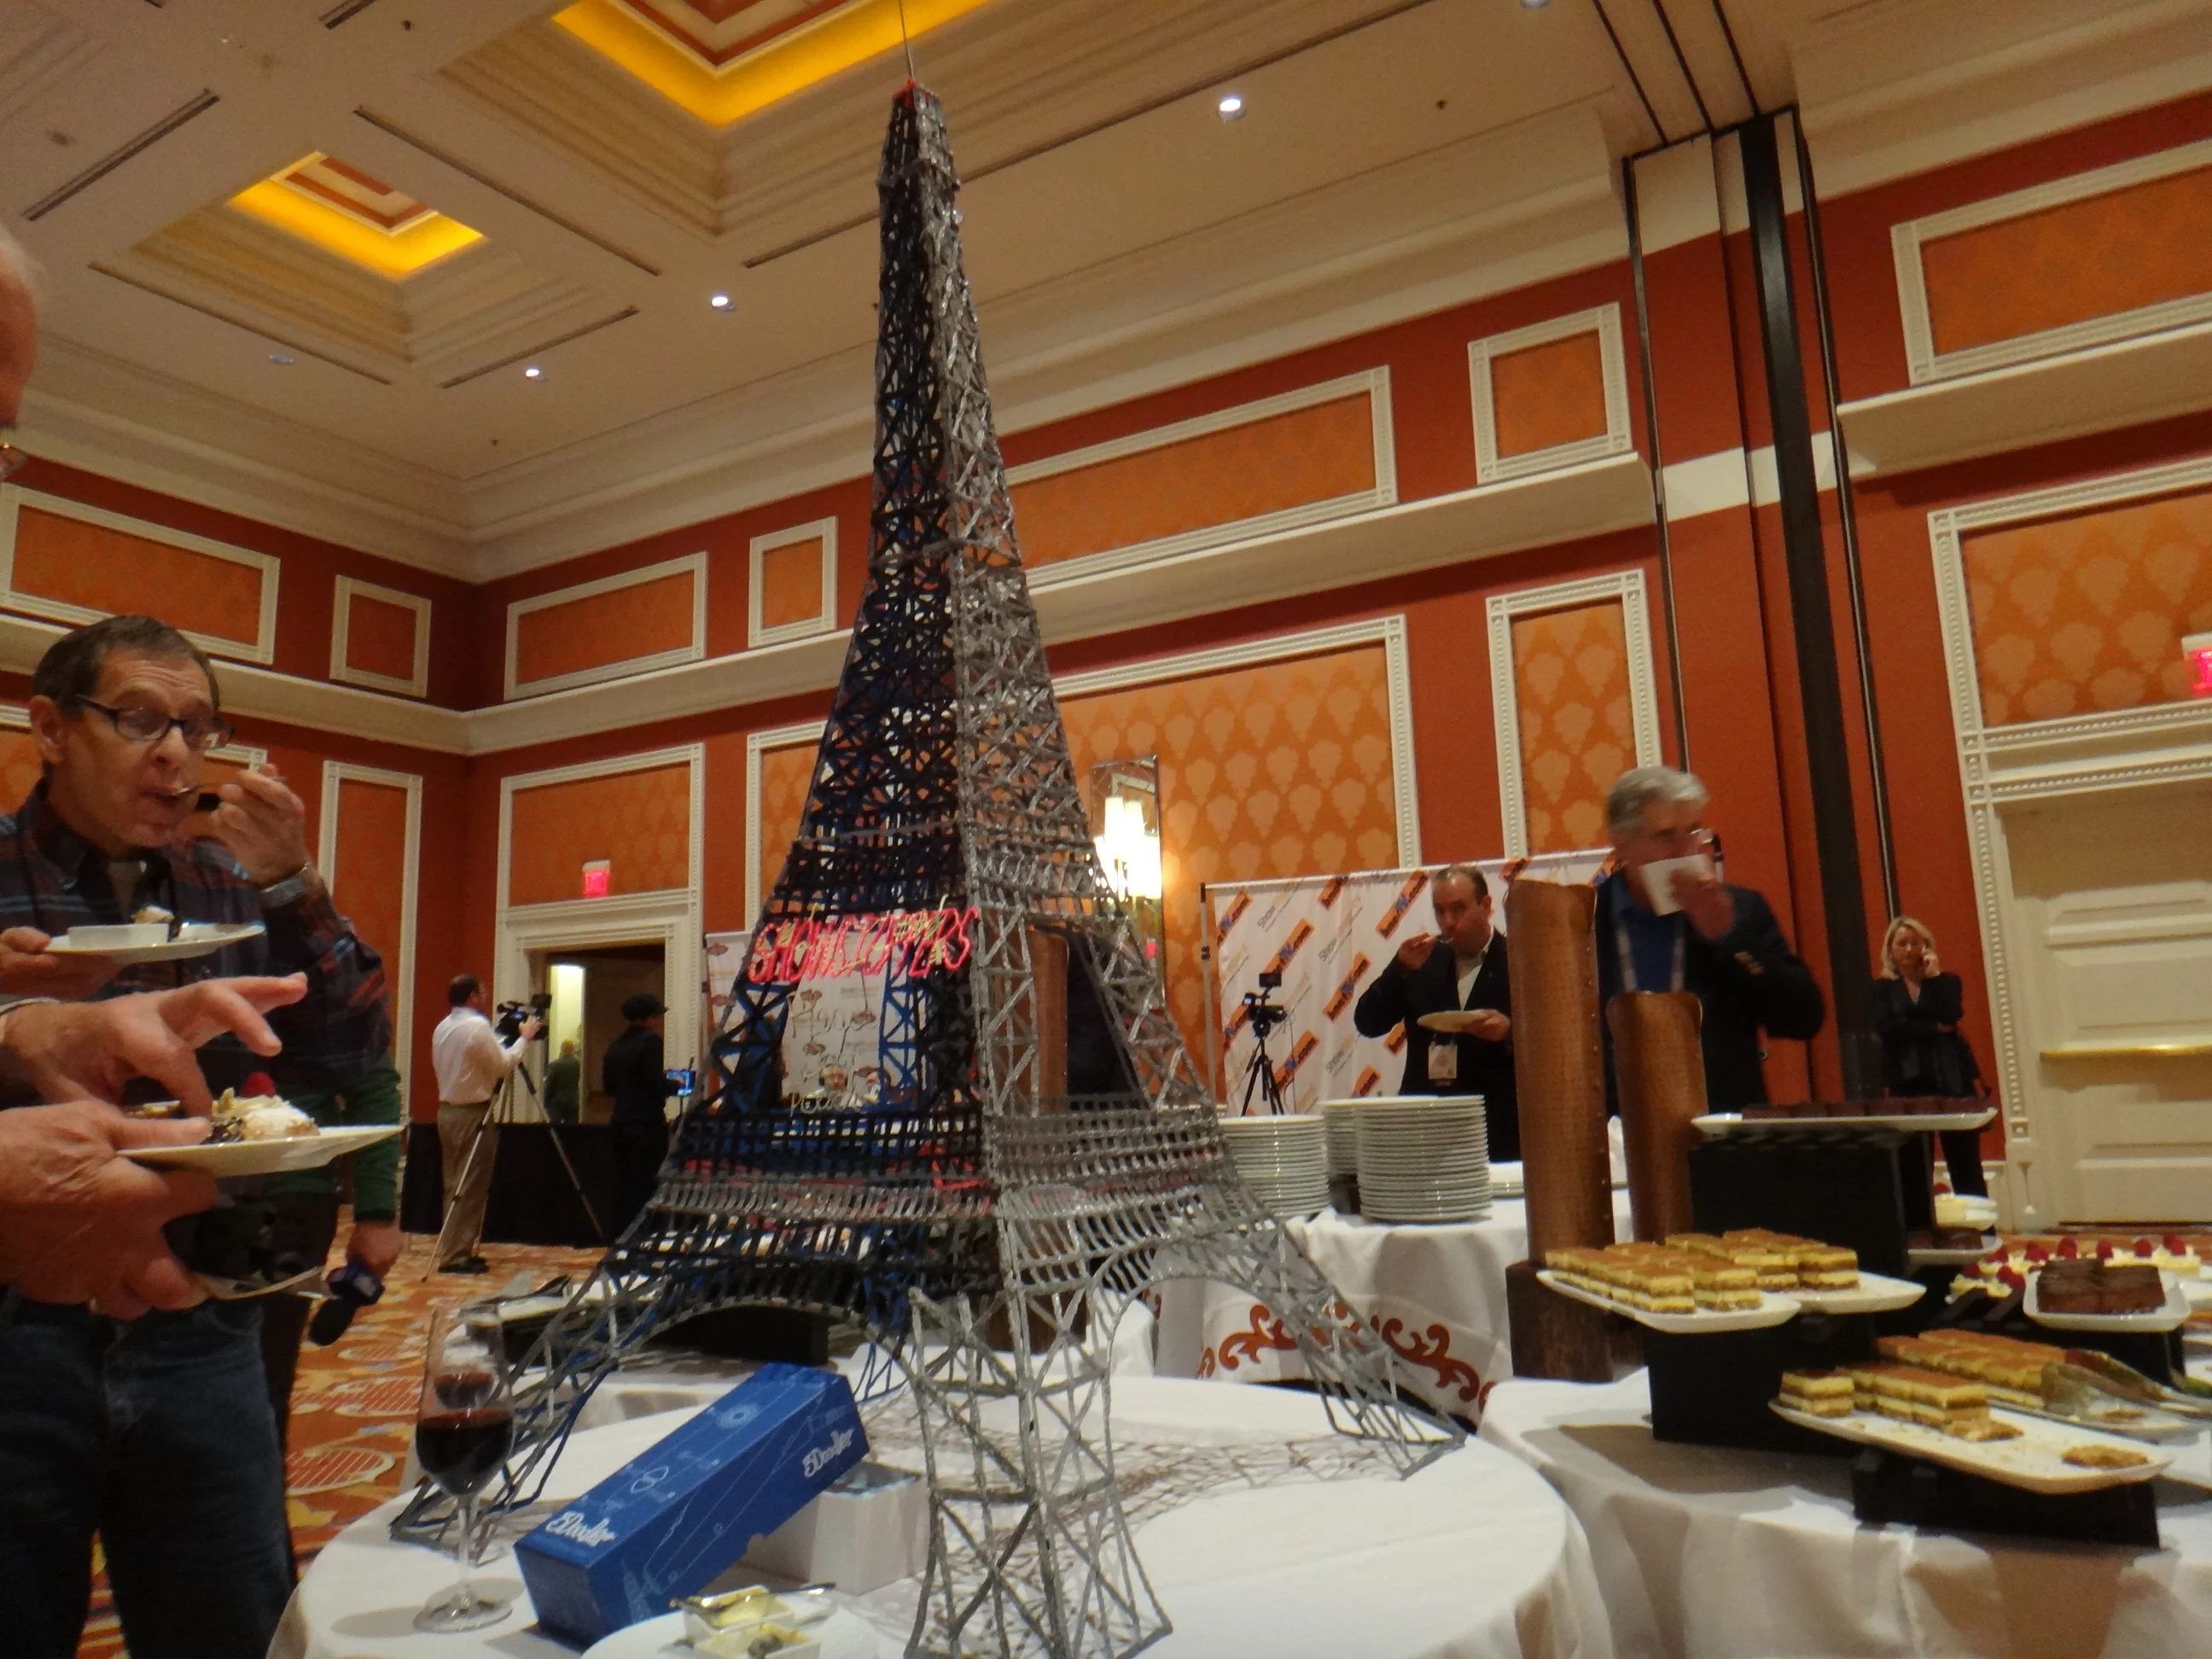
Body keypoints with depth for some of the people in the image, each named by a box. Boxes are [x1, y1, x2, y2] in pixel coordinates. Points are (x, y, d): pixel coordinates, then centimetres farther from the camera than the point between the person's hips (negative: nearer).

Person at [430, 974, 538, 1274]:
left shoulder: (442, 1027, 13)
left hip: (448, 1111, 9)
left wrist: (507, 1037, 21)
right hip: (471, 1114, -9)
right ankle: (456, 1256, -4)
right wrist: (524, 1037, -2)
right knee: (470, 1187, -5)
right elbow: (503, 1066, -13)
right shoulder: (478, 1026, -15)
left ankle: (454, 1251, 16)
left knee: (456, 1185, 12)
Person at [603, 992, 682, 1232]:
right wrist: (675, 1085, 1)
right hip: (647, 1125, -7)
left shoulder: (616, 1045, 11)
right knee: (646, 1187, -3)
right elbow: (656, 1086, -18)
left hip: (622, 1123, 8)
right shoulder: (650, 1041, -12)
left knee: (624, 1184, 13)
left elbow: (608, 1086, 16)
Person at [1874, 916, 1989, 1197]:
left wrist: (1934, 975, -4)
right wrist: (1935, 1029, -8)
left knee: (1967, 1168, 1)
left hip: (1952, 1080, 1)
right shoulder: (1882, 989, 8)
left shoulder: (1946, 981, 12)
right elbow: (1887, 1028, -8)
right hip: (1907, 1084, -1)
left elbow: (1951, 1017, -8)